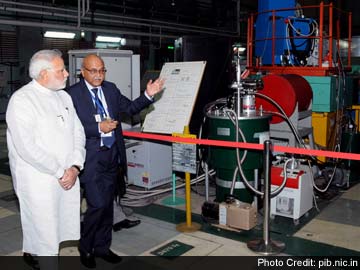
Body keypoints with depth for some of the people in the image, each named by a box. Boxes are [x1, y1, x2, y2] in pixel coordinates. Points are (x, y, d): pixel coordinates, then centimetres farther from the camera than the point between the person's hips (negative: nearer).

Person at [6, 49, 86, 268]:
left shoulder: (64, 97, 10)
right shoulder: (22, 100, -11)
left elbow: (78, 133, 9)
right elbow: (26, 147, -18)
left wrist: (75, 167, -6)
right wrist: (60, 172, -14)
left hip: (69, 176, 6)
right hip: (38, 180, -6)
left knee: (66, 229, 12)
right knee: (44, 233, 1)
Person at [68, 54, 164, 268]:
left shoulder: (111, 89, 9)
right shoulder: (73, 93, -8)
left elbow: (130, 108, 8)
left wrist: (148, 95, -7)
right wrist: (98, 128, -21)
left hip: (112, 155, 6)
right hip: (91, 157, -6)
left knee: (108, 204, 14)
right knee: (97, 205, -8)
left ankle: (102, 247, 30)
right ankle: (85, 248, 17)